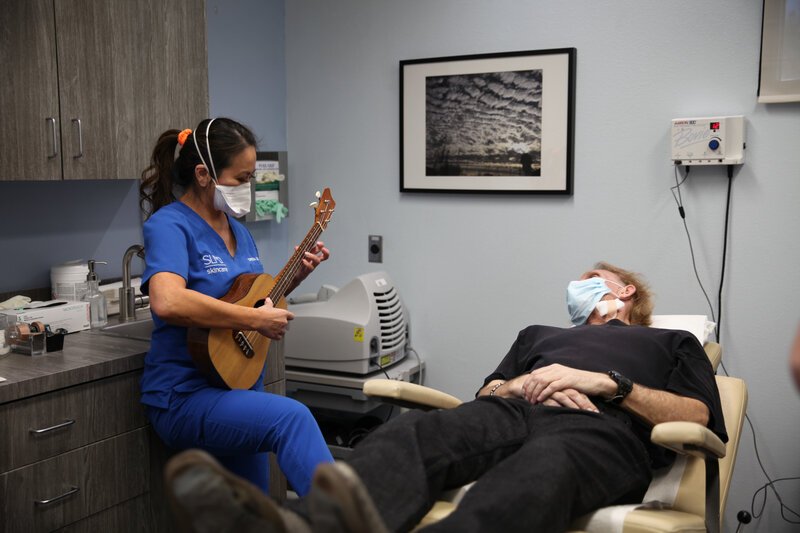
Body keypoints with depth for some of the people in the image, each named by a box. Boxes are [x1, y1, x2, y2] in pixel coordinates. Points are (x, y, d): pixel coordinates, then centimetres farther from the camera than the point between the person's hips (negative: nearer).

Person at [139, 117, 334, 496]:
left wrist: (294, 276, 5)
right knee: (292, 417, -33)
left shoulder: (237, 229, 10)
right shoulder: (170, 225, -14)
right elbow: (168, 302, -33)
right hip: (185, 397, -9)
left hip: (241, 387, 9)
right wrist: (255, 319, -27)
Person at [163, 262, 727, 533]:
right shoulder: (540, 333, 40)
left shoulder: (672, 343, 31)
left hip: (605, 429, -3)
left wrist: (607, 382, 0)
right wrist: (522, 384, 2)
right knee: (414, 432, -31)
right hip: (517, 410, 4)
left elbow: (698, 417, 11)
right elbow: (486, 393, 25)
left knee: (540, 470, -42)